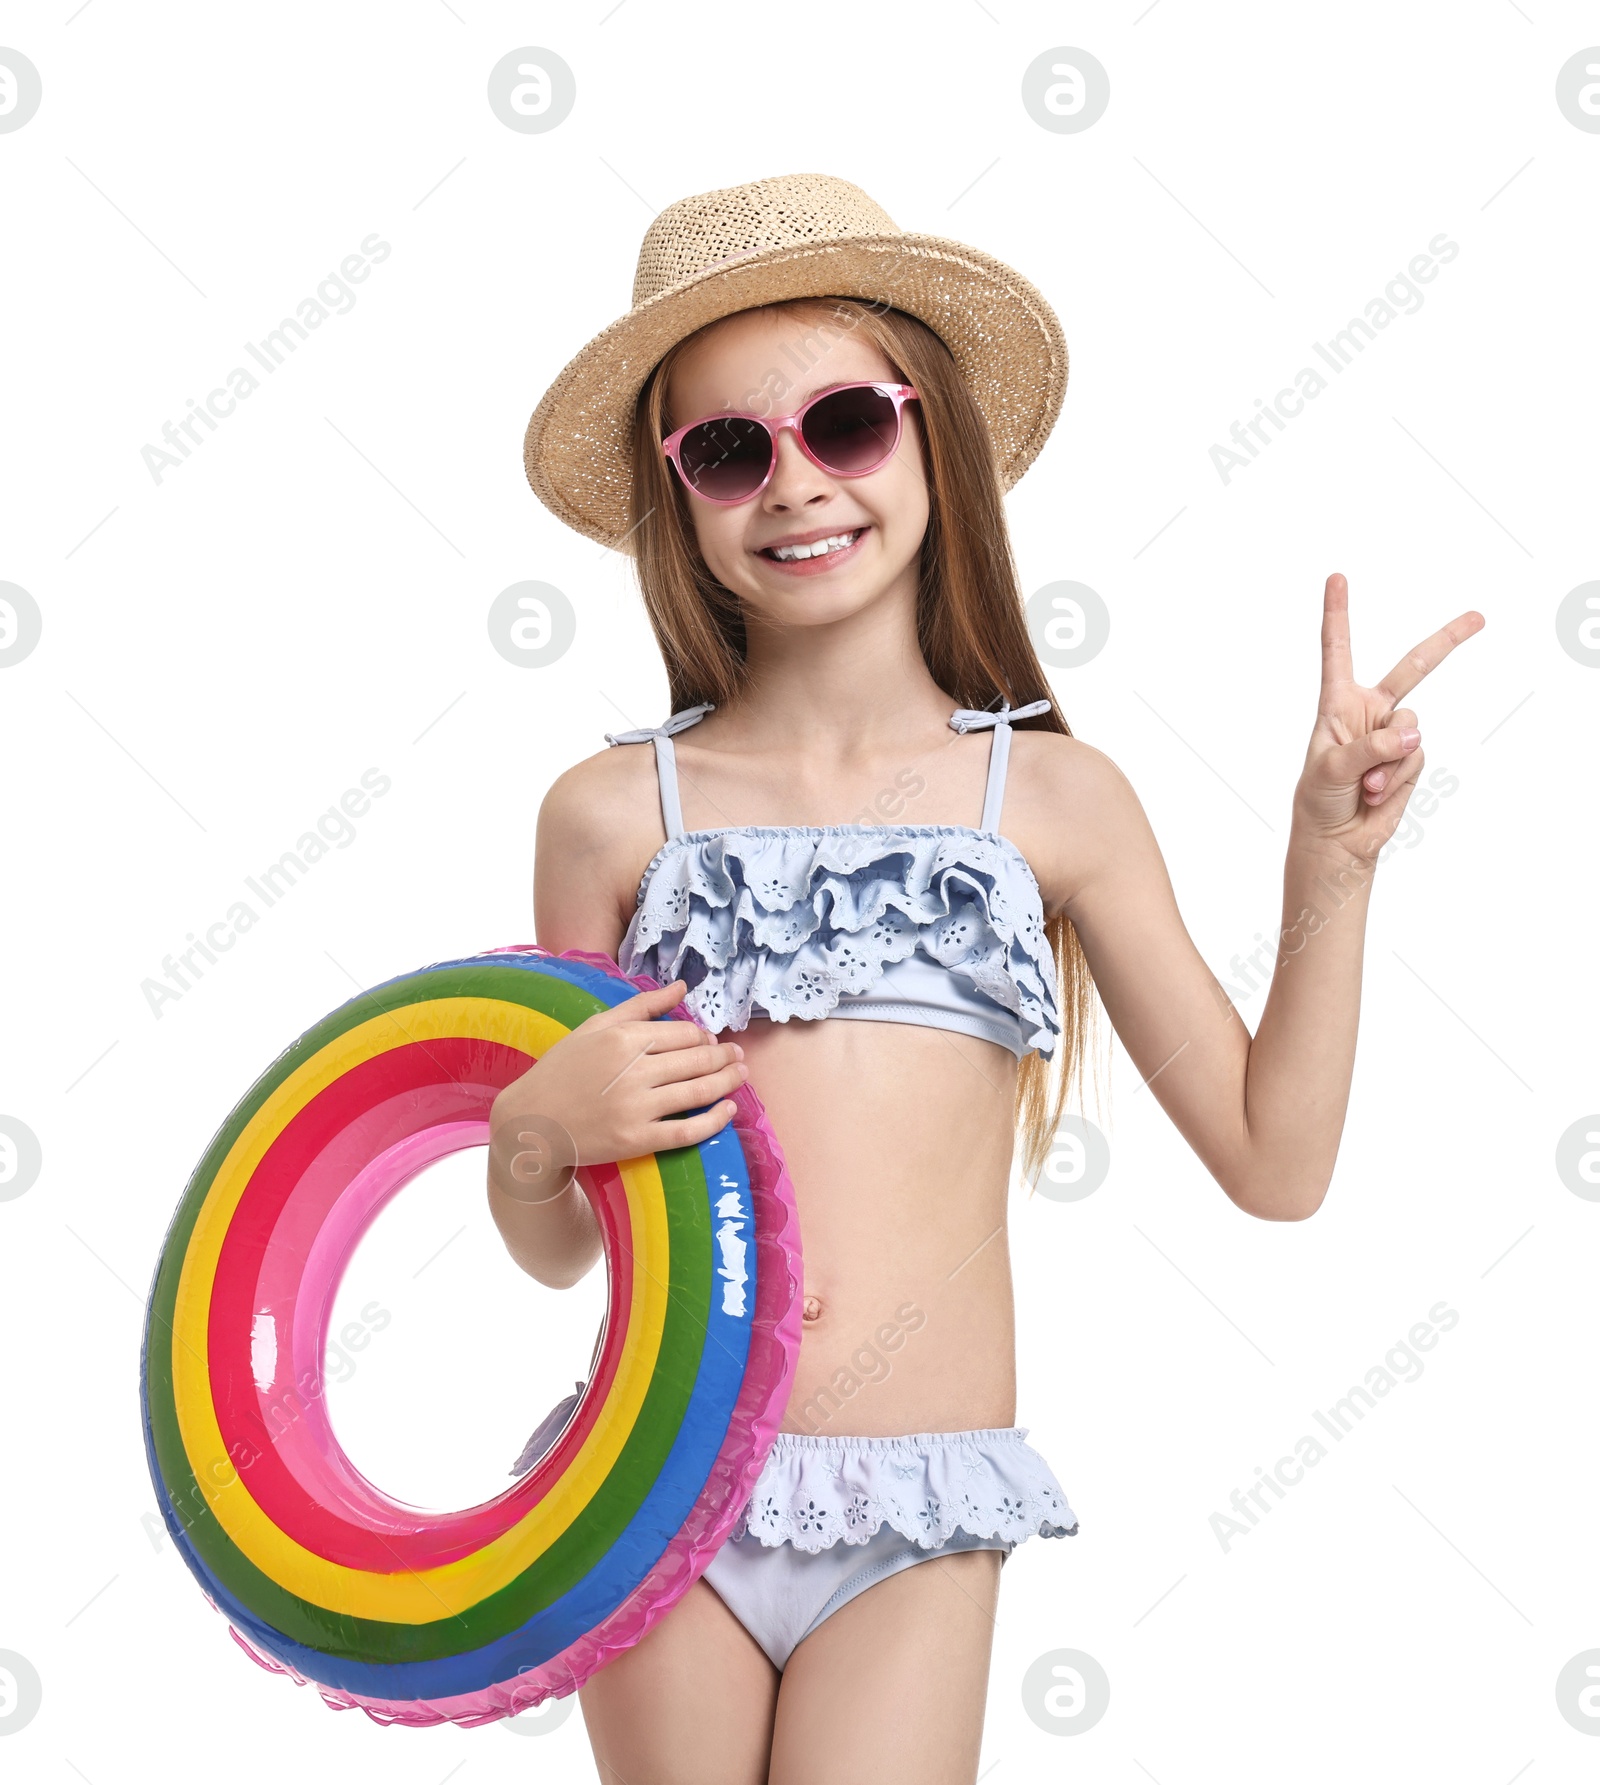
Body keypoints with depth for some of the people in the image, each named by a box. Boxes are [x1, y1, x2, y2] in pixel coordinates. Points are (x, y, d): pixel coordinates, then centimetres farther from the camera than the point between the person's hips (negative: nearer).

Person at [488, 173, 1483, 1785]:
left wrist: (1331, 853, 0)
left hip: (920, 1525, 0)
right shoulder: (615, 813, 1)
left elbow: (1273, 1160, 5)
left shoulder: (1054, 798, 2)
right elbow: (550, 1249, 8)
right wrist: (535, 1125, -14)